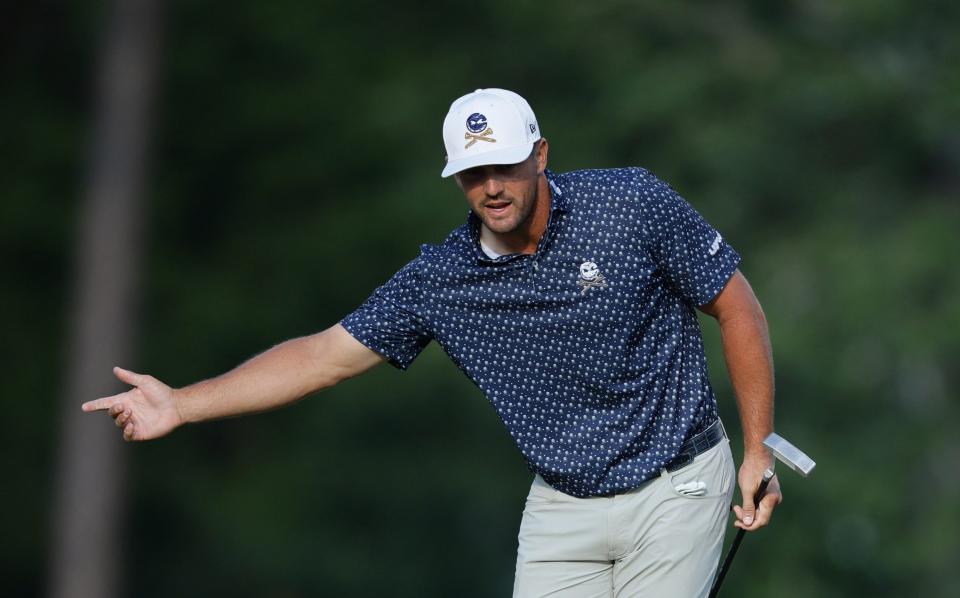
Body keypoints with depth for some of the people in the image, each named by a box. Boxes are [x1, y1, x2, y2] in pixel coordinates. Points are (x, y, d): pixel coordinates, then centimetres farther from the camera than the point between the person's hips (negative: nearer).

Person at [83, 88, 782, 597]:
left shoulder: (633, 203, -12)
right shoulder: (438, 280, -5)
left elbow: (736, 306, -5)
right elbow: (327, 354, -1)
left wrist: (759, 448, -7)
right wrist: (181, 405, -7)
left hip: (674, 489, -3)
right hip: (561, 508, 3)